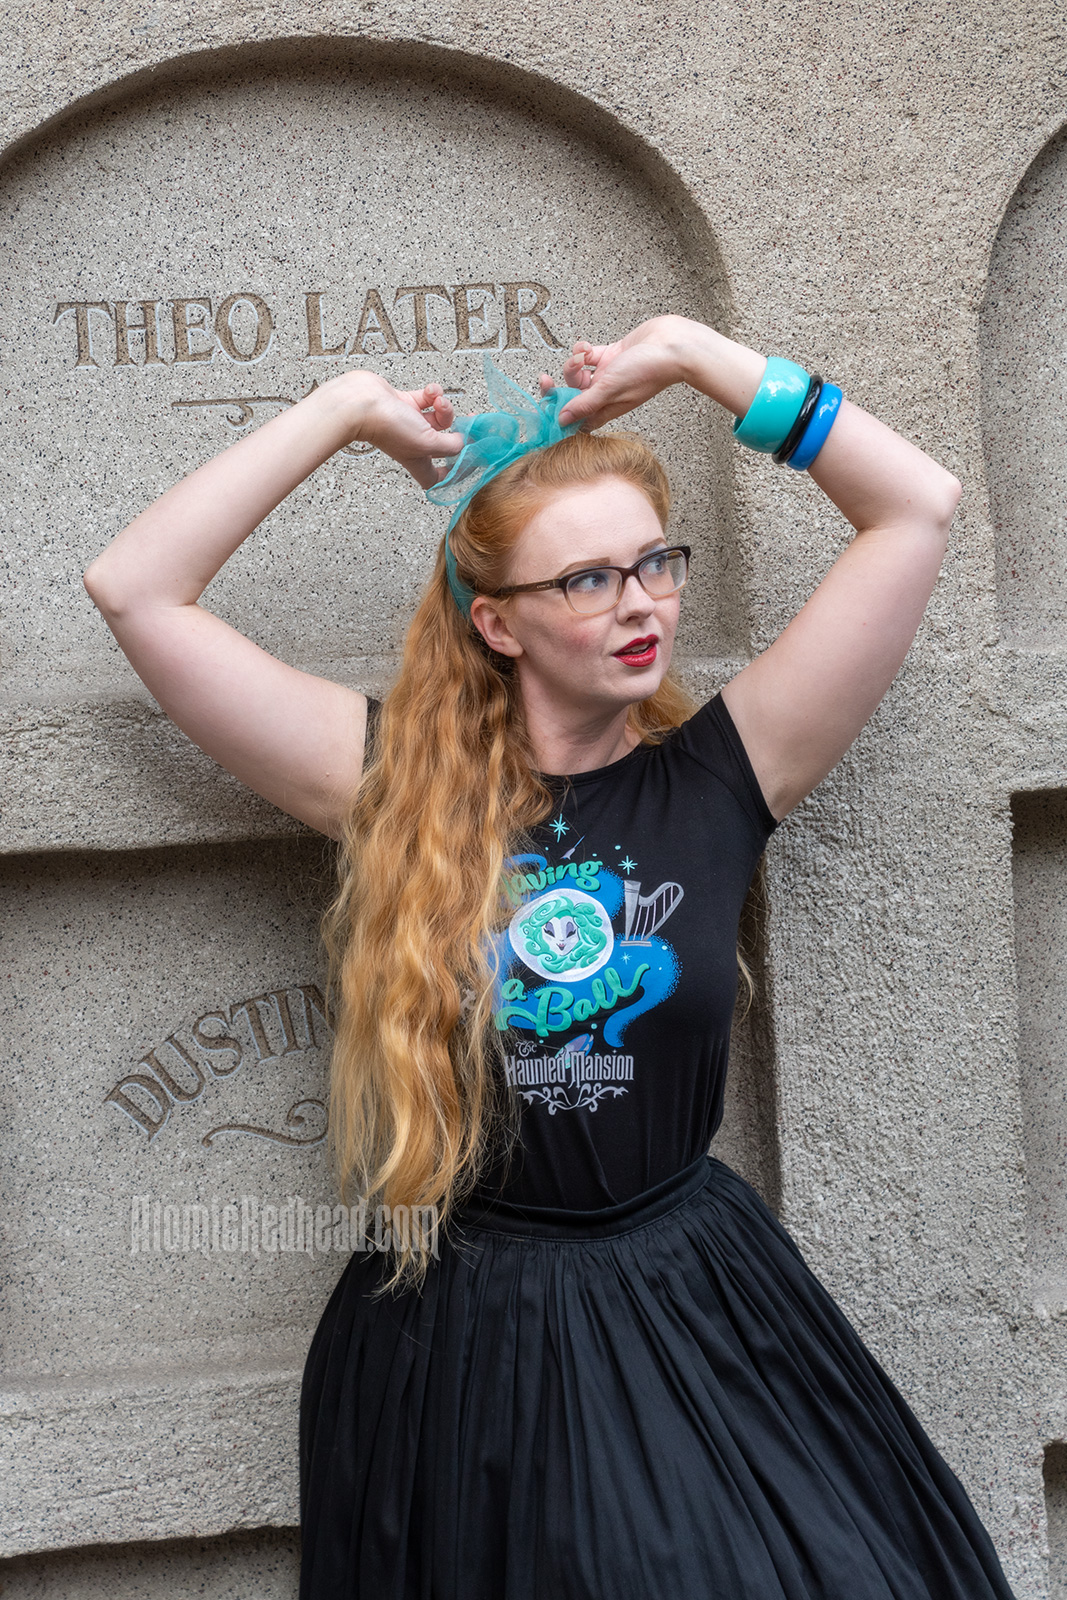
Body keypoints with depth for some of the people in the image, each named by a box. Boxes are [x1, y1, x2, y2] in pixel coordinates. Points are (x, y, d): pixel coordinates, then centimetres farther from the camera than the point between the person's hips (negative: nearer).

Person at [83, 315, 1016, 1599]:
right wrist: (349, 409, -4)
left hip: (695, 1309, 1)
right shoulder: (397, 780, -4)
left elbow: (919, 507, -6)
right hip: (455, 1339, -1)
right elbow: (134, 589, -7)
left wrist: (690, 354, -4)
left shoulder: (721, 770, -3)